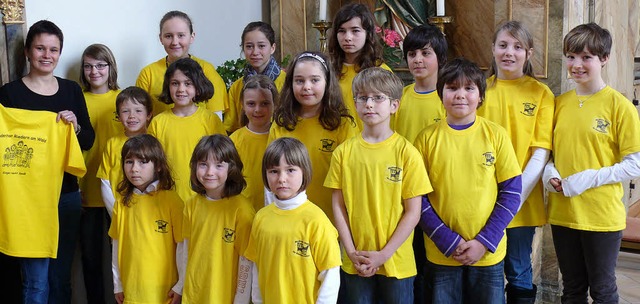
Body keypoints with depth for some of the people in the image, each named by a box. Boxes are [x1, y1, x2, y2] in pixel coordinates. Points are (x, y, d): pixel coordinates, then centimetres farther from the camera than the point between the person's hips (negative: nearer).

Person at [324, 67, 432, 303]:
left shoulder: (406, 152, -7)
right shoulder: (344, 152, 0)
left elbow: (413, 212, -6)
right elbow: (338, 206, 2)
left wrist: (384, 254, -10)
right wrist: (352, 252, -5)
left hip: (397, 262, -2)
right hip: (355, 263, 2)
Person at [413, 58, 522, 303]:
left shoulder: (495, 134, -3)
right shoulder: (427, 138, -3)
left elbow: (512, 192, -2)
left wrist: (484, 242, -9)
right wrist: (448, 241, -10)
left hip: (489, 253, 0)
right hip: (441, 253, 0)